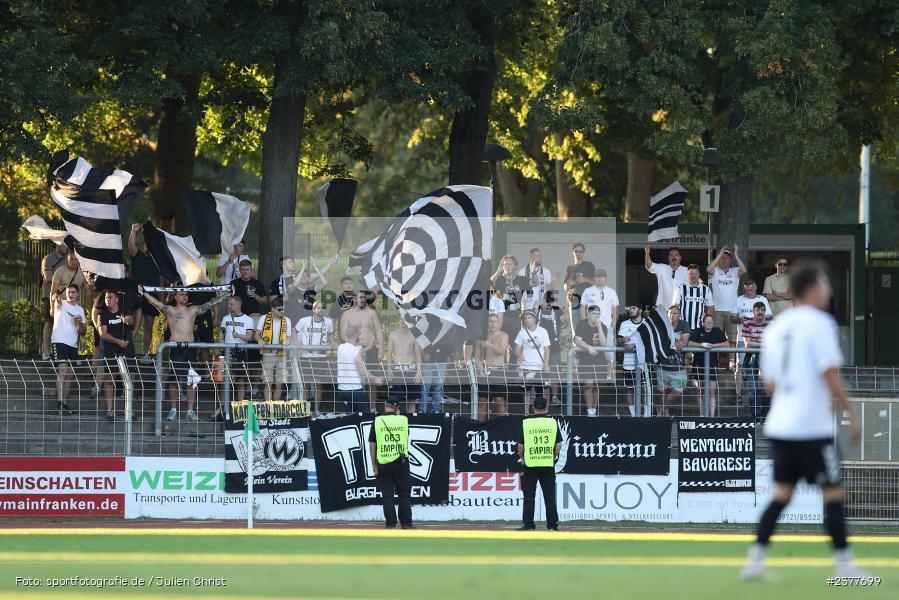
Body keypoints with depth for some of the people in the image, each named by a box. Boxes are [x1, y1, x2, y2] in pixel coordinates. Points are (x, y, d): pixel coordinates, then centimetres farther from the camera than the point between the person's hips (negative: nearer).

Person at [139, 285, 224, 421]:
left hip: (190, 348, 2)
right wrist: (143, 293, -17)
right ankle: (173, 410, 8)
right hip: (176, 348, -2)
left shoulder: (193, 310, 14)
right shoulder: (170, 311, 6)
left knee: (191, 380, 1)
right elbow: (156, 303, -5)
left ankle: (190, 411, 5)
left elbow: (209, 304, 14)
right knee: (174, 379, 0)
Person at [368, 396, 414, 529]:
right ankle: (406, 523, 7)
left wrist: (374, 465, 3)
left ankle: (391, 524, 1)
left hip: (383, 462, -1)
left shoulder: (377, 421, -2)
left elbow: (372, 445, -3)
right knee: (404, 493, 9)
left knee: (387, 494, 4)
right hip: (401, 461, 1)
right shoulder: (403, 419, 1)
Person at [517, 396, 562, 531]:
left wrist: (522, 458, 13)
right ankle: (552, 525, 5)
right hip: (548, 464, 2)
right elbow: (559, 445, -1)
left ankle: (528, 524, 0)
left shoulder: (526, 423, -3)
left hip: (530, 464, -2)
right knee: (550, 495, 6)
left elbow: (520, 445, -3)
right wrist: (553, 458, 12)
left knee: (529, 495, 3)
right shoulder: (553, 422, 1)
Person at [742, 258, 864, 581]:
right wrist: (851, 412, -7)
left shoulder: (774, 328, 13)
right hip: (812, 428, -7)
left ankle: (756, 559, 4)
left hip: (779, 425, 7)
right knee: (833, 494, 1)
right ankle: (844, 564, 2)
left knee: (782, 494, 12)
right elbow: (831, 375, -16)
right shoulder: (819, 323, -9)